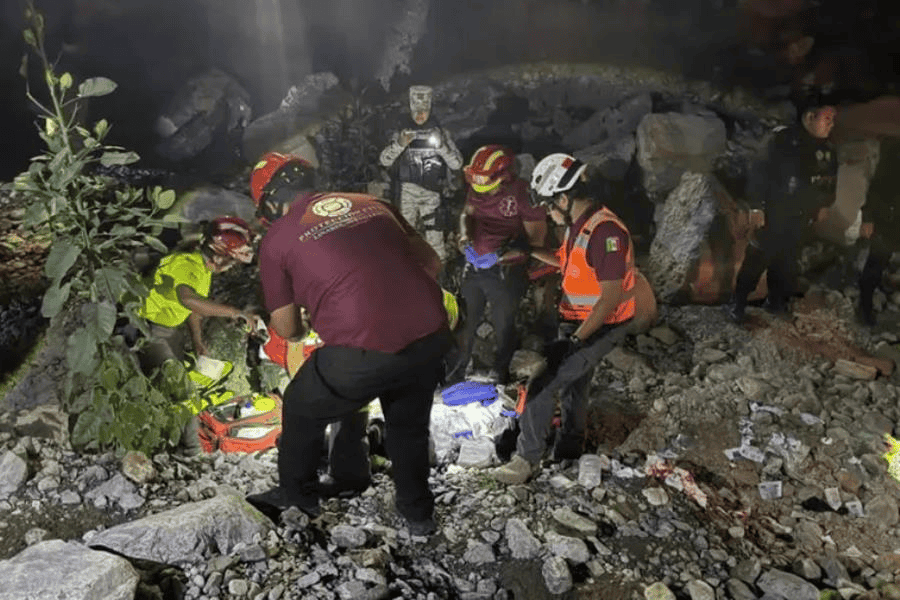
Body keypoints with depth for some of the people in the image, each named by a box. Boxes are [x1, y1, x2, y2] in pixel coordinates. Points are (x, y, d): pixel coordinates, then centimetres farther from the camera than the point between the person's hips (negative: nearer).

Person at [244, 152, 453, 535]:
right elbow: (431, 262, 20)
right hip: (432, 336, 5)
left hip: (365, 351, -4)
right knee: (409, 424, 30)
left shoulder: (277, 239, 7)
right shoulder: (372, 203, 17)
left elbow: (286, 329, 12)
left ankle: (296, 495, 45)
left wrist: (305, 326, 34)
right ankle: (418, 513, 46)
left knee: (303, 411, 25)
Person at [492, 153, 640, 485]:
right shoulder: (579, 225, 5)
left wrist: (576, 339, -26)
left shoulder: (604, 231, -27)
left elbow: (612, 296, -28)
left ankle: (527, 459, 3)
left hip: (600, 328, -10)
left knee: (540, 383, -12)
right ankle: (568, 452, 42)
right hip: (577, 321, 10)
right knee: (572, 388, 22)